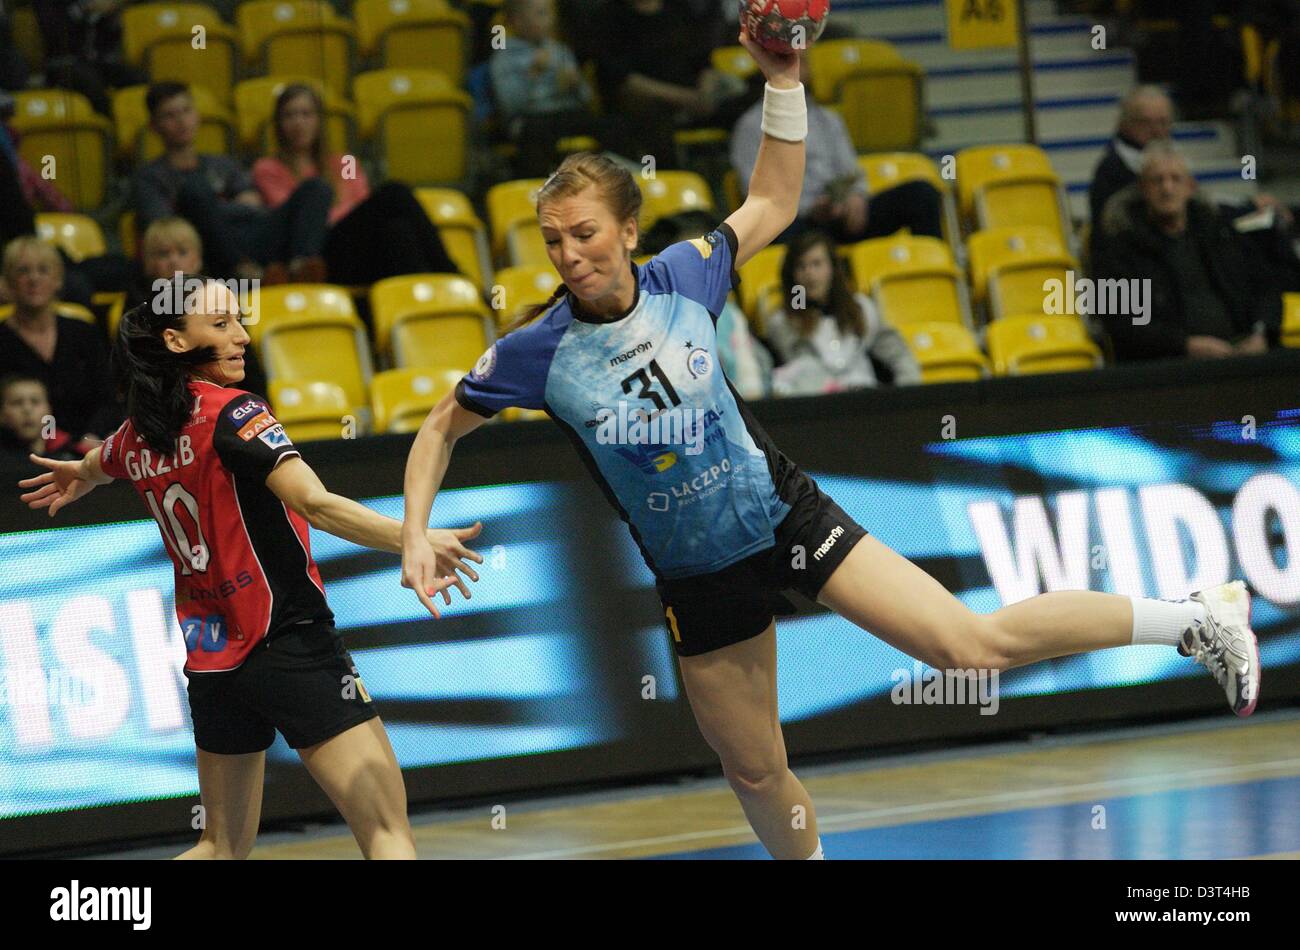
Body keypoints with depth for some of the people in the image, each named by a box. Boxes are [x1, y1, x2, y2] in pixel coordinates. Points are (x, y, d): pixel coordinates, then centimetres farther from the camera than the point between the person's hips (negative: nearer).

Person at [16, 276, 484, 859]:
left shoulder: (135, 439, 9)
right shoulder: (232, 413, -13)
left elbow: (94, 468, 36)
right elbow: (314, 504, -28)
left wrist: (81, 474, 60)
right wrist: (412, 539, -37)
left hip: (210, 657, 8)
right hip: (290, 646, -8)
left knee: (223, 846, 21)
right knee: (389, 834, -12)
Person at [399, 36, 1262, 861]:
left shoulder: (685, 278, -10)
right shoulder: (537, 354, -13)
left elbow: (773, 204, 8)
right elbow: (441, 430, 3)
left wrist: (784, 79, -2)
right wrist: (415, 534, -11)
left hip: (787, 517, -1)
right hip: (700, 581, 1)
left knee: (969, 644, -11)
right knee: (756, 775, 11)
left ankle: (1199, 617, 1)